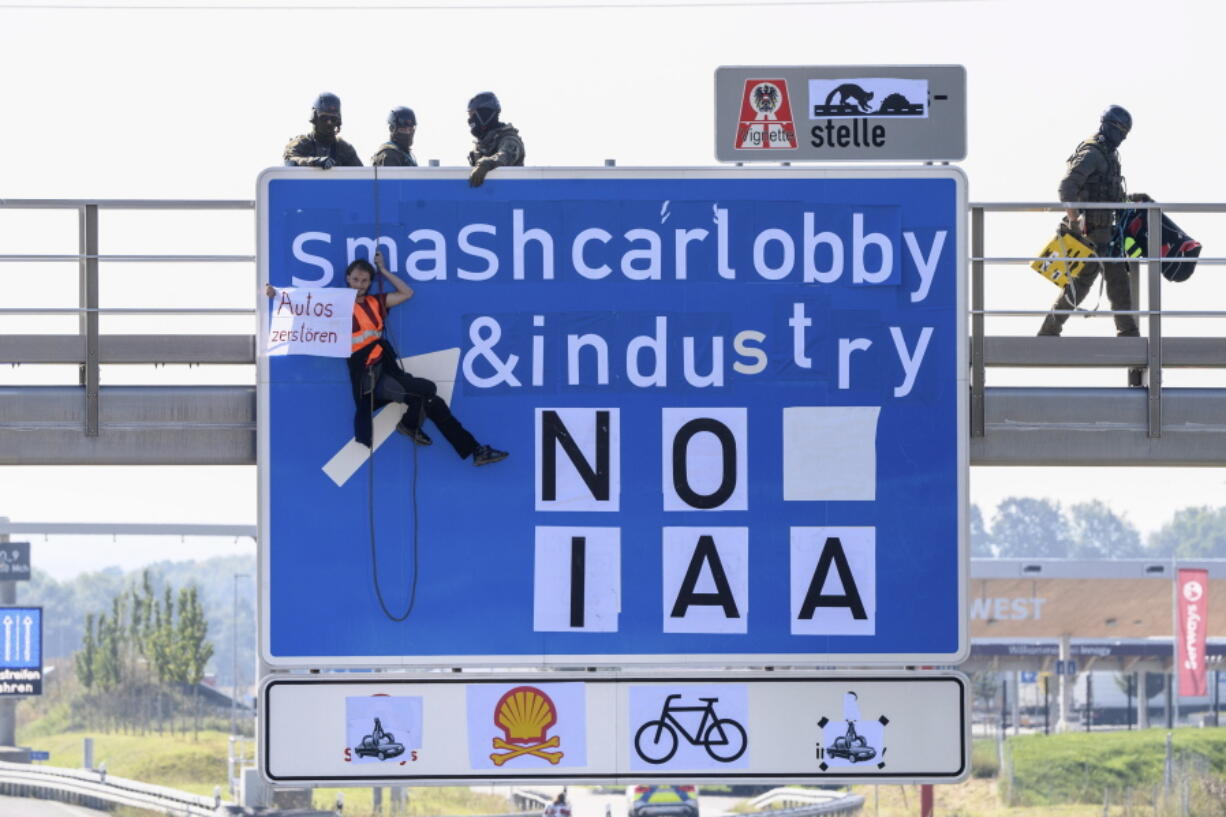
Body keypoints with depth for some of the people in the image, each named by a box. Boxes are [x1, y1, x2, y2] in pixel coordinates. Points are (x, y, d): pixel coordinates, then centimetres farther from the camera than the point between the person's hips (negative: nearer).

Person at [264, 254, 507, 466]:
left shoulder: (375, 302, 14)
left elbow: (407, 293, 20)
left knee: (433, 402, 1)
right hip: (368, 378, -6)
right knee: (427, 389, -19)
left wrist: (383, 270, 15)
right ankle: (410, 425, 4)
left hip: (388, 371, 6)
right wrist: (276, 296, -17)